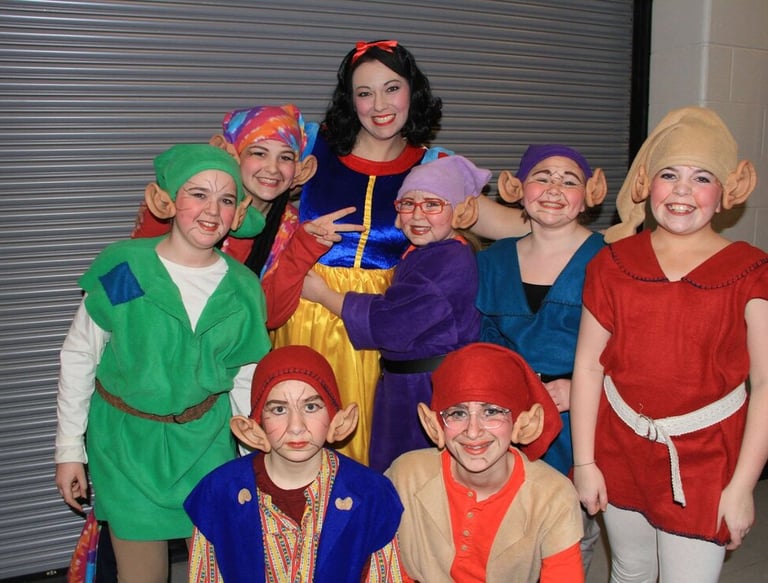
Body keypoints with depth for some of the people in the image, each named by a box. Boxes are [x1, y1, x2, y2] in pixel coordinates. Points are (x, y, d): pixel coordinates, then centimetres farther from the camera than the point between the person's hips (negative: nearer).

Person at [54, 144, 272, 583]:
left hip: (206, 439, 2)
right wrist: (69, 447, 0)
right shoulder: (123, 269, -12)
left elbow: (247, 381, 5)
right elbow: (79, 358, -3)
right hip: (126, 440, -2)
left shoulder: (243, 289, -4)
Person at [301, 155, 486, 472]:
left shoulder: (451, 262, -21)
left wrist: (323, 294, -9)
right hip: (404, 384, 10)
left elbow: (389, 323, -21)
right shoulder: (421, 255, 10)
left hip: (433, 389, -9)